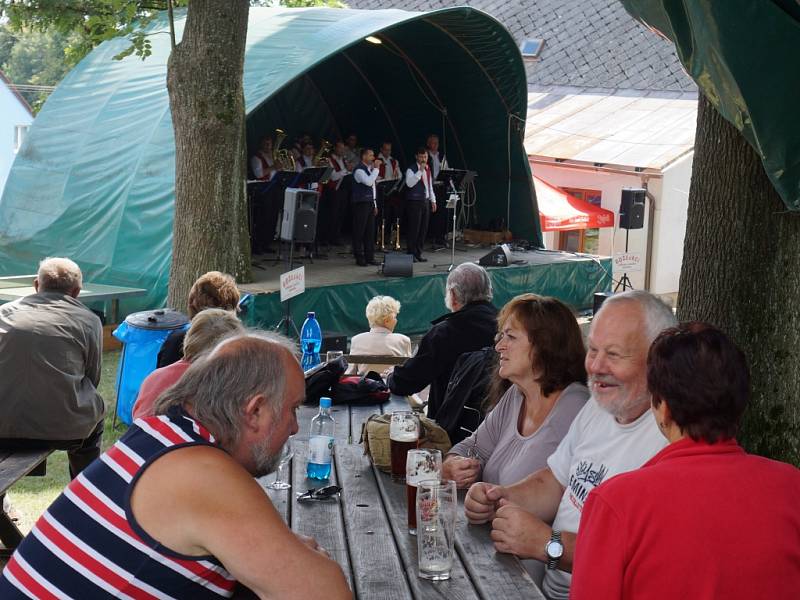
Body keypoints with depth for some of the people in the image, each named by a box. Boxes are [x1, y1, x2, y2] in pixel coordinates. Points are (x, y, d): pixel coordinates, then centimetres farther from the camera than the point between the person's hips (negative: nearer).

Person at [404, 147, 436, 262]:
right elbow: (409, 183, -24)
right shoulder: (411, 169, -8)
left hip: (425, 201, 7)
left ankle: (418, 253, 15)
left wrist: (433, 200, 18)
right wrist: (420, 171, -23)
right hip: (414, 202, -7)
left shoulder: (428, 169, 15)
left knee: (423, 229, 8)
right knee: (414, 229, -6)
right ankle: (411, 254, 2)